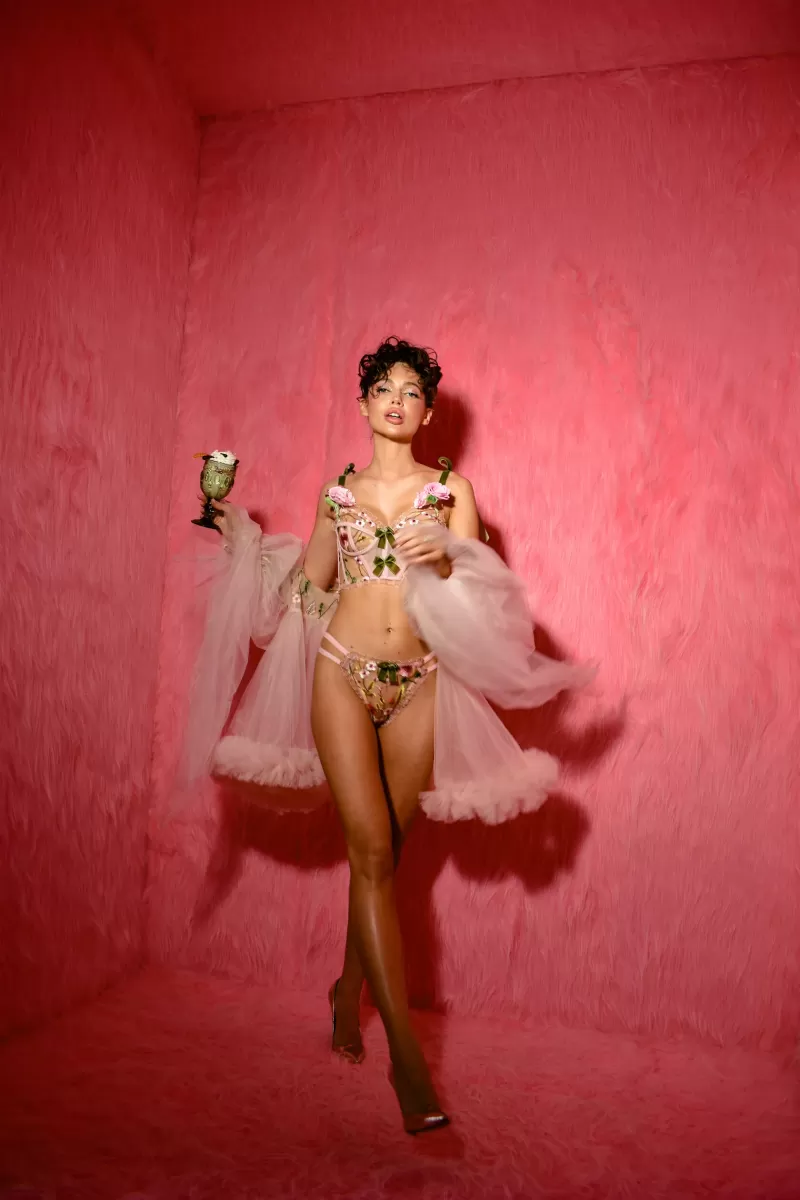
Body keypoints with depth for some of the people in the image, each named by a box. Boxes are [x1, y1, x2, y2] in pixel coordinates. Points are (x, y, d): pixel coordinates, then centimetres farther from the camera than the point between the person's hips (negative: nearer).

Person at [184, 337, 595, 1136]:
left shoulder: (452, 489, 8)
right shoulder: (337, 492, 12)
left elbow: (475, 591, -1)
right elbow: (307, 590, 16)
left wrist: (445, 556, -20)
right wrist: (247, 541, 10)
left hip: (419, 684, 0)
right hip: (342, 675, 0)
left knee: (383, 851, 10)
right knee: (371, 849, -10)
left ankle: (350, 989, 36)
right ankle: (406, 1052, -4)